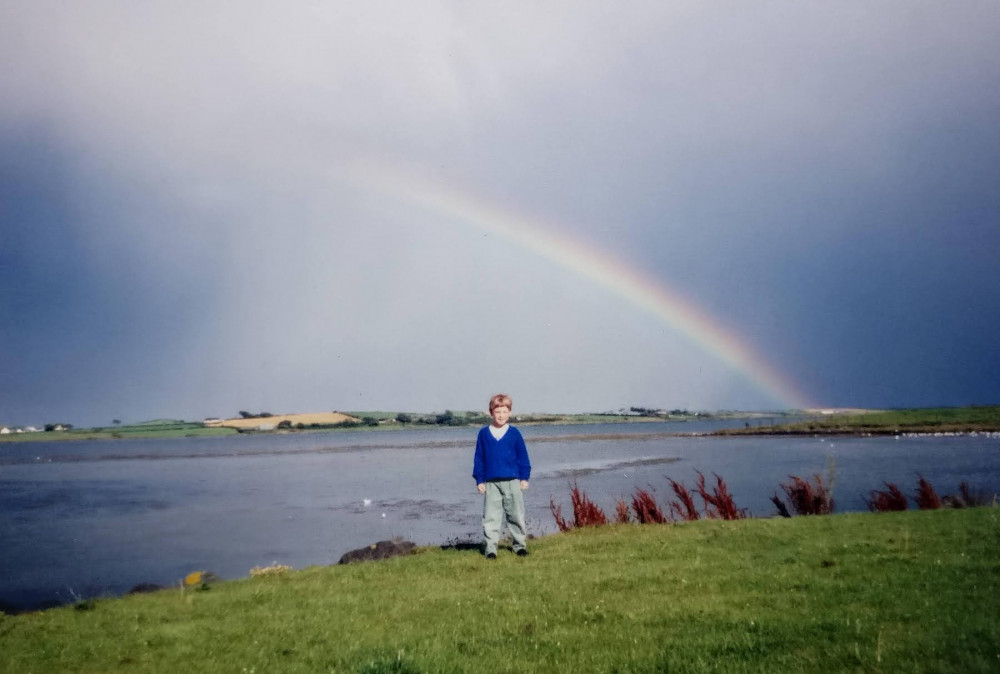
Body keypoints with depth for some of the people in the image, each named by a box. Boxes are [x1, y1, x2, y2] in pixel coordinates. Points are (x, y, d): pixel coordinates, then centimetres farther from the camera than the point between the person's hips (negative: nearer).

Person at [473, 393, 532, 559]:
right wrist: (479, 480, 2)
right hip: (491, 482, 0)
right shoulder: (484, 433, 3)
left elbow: (523, 456, 6)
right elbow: (479, 458, 5)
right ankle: (490, 548, 9)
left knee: (516, 515, 8)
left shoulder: (514, 433, 2)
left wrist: (525, 477, 2)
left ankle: (520, 545, 20)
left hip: (513, 481, 0)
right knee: (491, 517, 2)